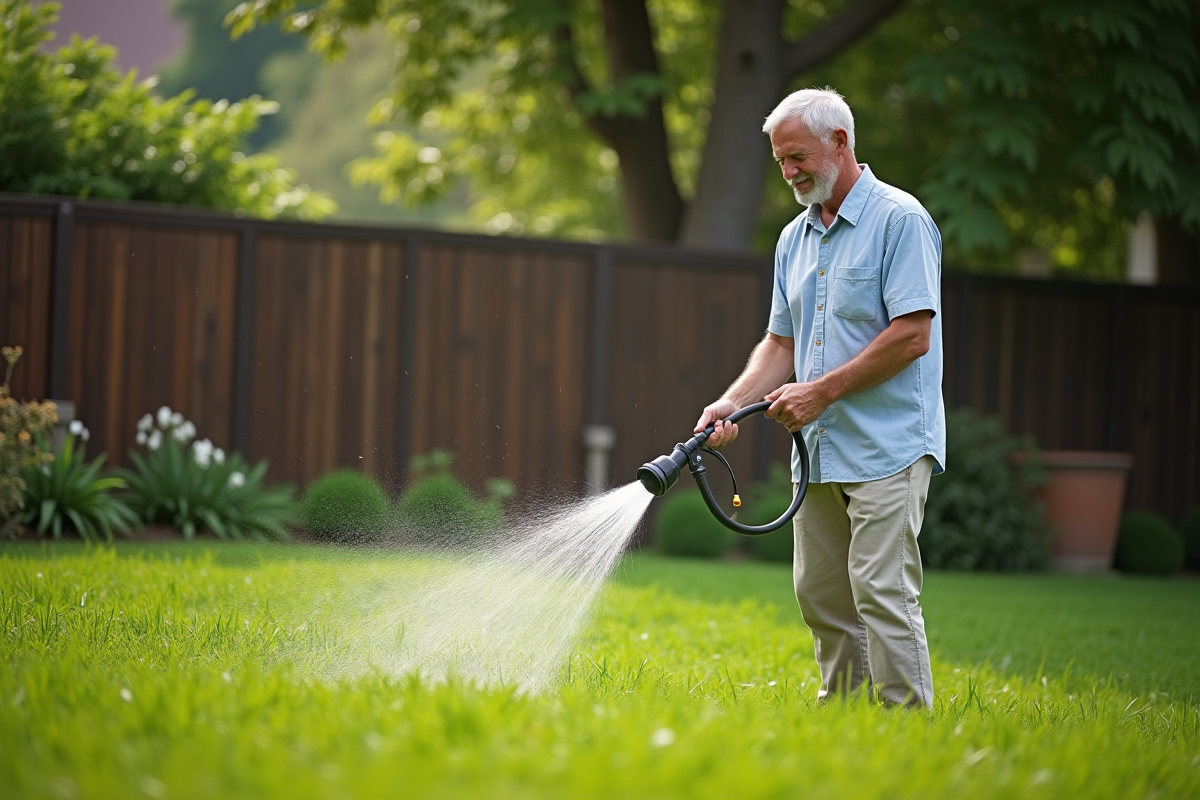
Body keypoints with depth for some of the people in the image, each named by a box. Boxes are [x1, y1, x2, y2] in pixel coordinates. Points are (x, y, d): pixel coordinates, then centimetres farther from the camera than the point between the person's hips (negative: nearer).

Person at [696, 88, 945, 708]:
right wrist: (732, 402, 0)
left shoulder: (900, 221, -9)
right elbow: (781, 343, 18)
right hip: (818, 449, 8)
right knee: (821, 595, 8)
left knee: (881, 591, -13)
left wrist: (821, 391, -15)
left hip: (887, 445, -8)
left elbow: (912, 336, -16)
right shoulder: (795, 238, 16)